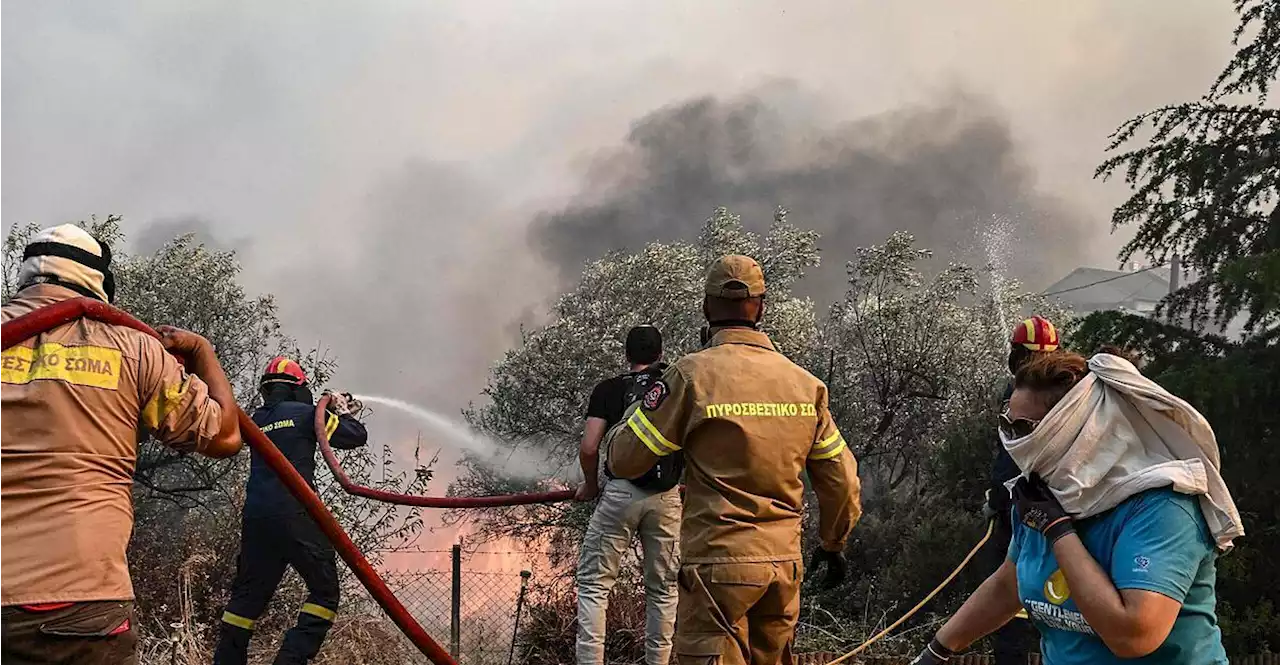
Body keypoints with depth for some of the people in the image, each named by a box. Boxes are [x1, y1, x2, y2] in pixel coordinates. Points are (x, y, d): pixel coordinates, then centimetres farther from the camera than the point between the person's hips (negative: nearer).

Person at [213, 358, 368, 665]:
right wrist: (343, 415, 22)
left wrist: (332, 413, 35)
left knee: (248, 595, 15)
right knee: (325, 591, 2)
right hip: (295, 516, -6)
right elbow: (357, 436, 2)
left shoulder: (257, 420, 16)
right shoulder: (304, 413, -1)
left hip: (255, 519, 6)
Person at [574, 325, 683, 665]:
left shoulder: (608, 390, 4)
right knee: (663, 588, 13)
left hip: (620, 493, -2)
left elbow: (588, 449, -5)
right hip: (666, 497, 2)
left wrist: (590, 485, 12)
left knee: (593, 583, 4)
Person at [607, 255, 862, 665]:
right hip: (785, 564, 5)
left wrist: (636, 409, 15)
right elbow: (841, 479, 11)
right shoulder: (805, 382, 5)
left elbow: (624, 460, -5)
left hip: (719, 562, -5)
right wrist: (834, 544, 27)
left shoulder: (692, 375, -10)